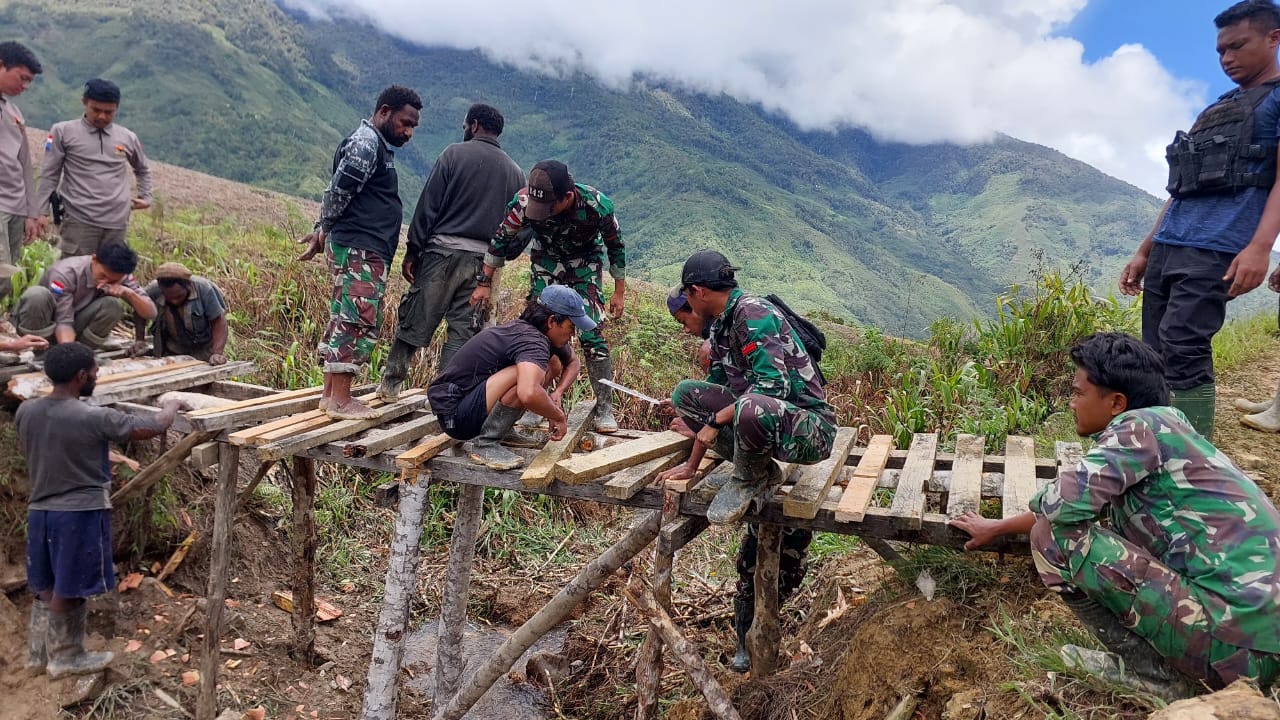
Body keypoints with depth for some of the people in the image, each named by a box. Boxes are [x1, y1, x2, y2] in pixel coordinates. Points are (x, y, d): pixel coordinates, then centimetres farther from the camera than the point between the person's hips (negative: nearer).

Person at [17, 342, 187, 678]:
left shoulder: (25, 411, -2)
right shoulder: (94, 419, -22)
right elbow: (154, 427, -17)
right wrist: (173, 405, 3)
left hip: (39, 510, 7)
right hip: (80, 513, -7)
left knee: (45, 586, 19)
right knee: (68, 590, 7)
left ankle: (38, 652, 32)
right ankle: (65, 658, 21)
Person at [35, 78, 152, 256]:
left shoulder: (127, 138, 10)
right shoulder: (64, 132, 3)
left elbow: (143, 169, 29)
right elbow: (50, 175, 4)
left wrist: (145, 196, 18)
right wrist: (41, 211, -1)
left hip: (117, 223, 3)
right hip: (79, 220, -2)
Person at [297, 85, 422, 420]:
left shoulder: (377, 145, 21)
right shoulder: (366, 144, -11)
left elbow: (335, 195, 20)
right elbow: (338, 192, -17)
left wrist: (323, 231, 12)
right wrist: (324, 232, -4)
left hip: (364, 253, 10)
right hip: (359, 250, -10)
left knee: (344, 320, 11)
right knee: (360, 321, -9)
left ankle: (330, 393, 17)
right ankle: (340, 400, -5)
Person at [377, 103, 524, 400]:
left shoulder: (455, 154, -1)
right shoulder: (516, 172, 12)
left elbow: (428, 206, -4)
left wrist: (413, 252, -1)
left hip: (443, 252, -3)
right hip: (484, 261, 3)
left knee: (415, 321, 8)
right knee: (463, 331, 5)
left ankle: (390, 383, 18)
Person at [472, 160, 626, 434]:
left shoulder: (597, 205, -33)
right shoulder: (524, 202, -31)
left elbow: (615, 246, -13)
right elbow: (500, 240, -12)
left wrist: (619, 291, -5)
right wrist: (484, 283, -6)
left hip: (585, 261, -2)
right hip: (546, 260, 2)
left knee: (590, 333, -12)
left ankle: (605, 408, -3)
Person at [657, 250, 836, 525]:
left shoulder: (753, 313, -18)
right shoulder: (720, 325, 10)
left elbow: (773, 385, -28)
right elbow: (716, 384, 15)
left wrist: (715, 420, -19)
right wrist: (692, 465, 16)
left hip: (810, 428, -9)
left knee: (751, 408, -40)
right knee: (686, 392, 3)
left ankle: (749, 480, -7)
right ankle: (760, 468, 6)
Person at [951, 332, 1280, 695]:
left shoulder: (1142, 425, -12)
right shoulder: (1161, 432, 16)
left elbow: (1062, 503, -23)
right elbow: (1080, 505, 27)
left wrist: (1044, 500, 2)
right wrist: (997, 528, 34)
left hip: (1235, 647, -10)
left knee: (1054, 536, -10)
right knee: (1108, 511, 21)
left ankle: (1148, 674, 2)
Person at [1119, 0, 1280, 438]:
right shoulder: (1214, 111, 27)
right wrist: (1144, 252, 22)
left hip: (1214, 251, -8)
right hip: (1166, 249, 8)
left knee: (1183, 354, -18)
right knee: (1155, 357, 4)